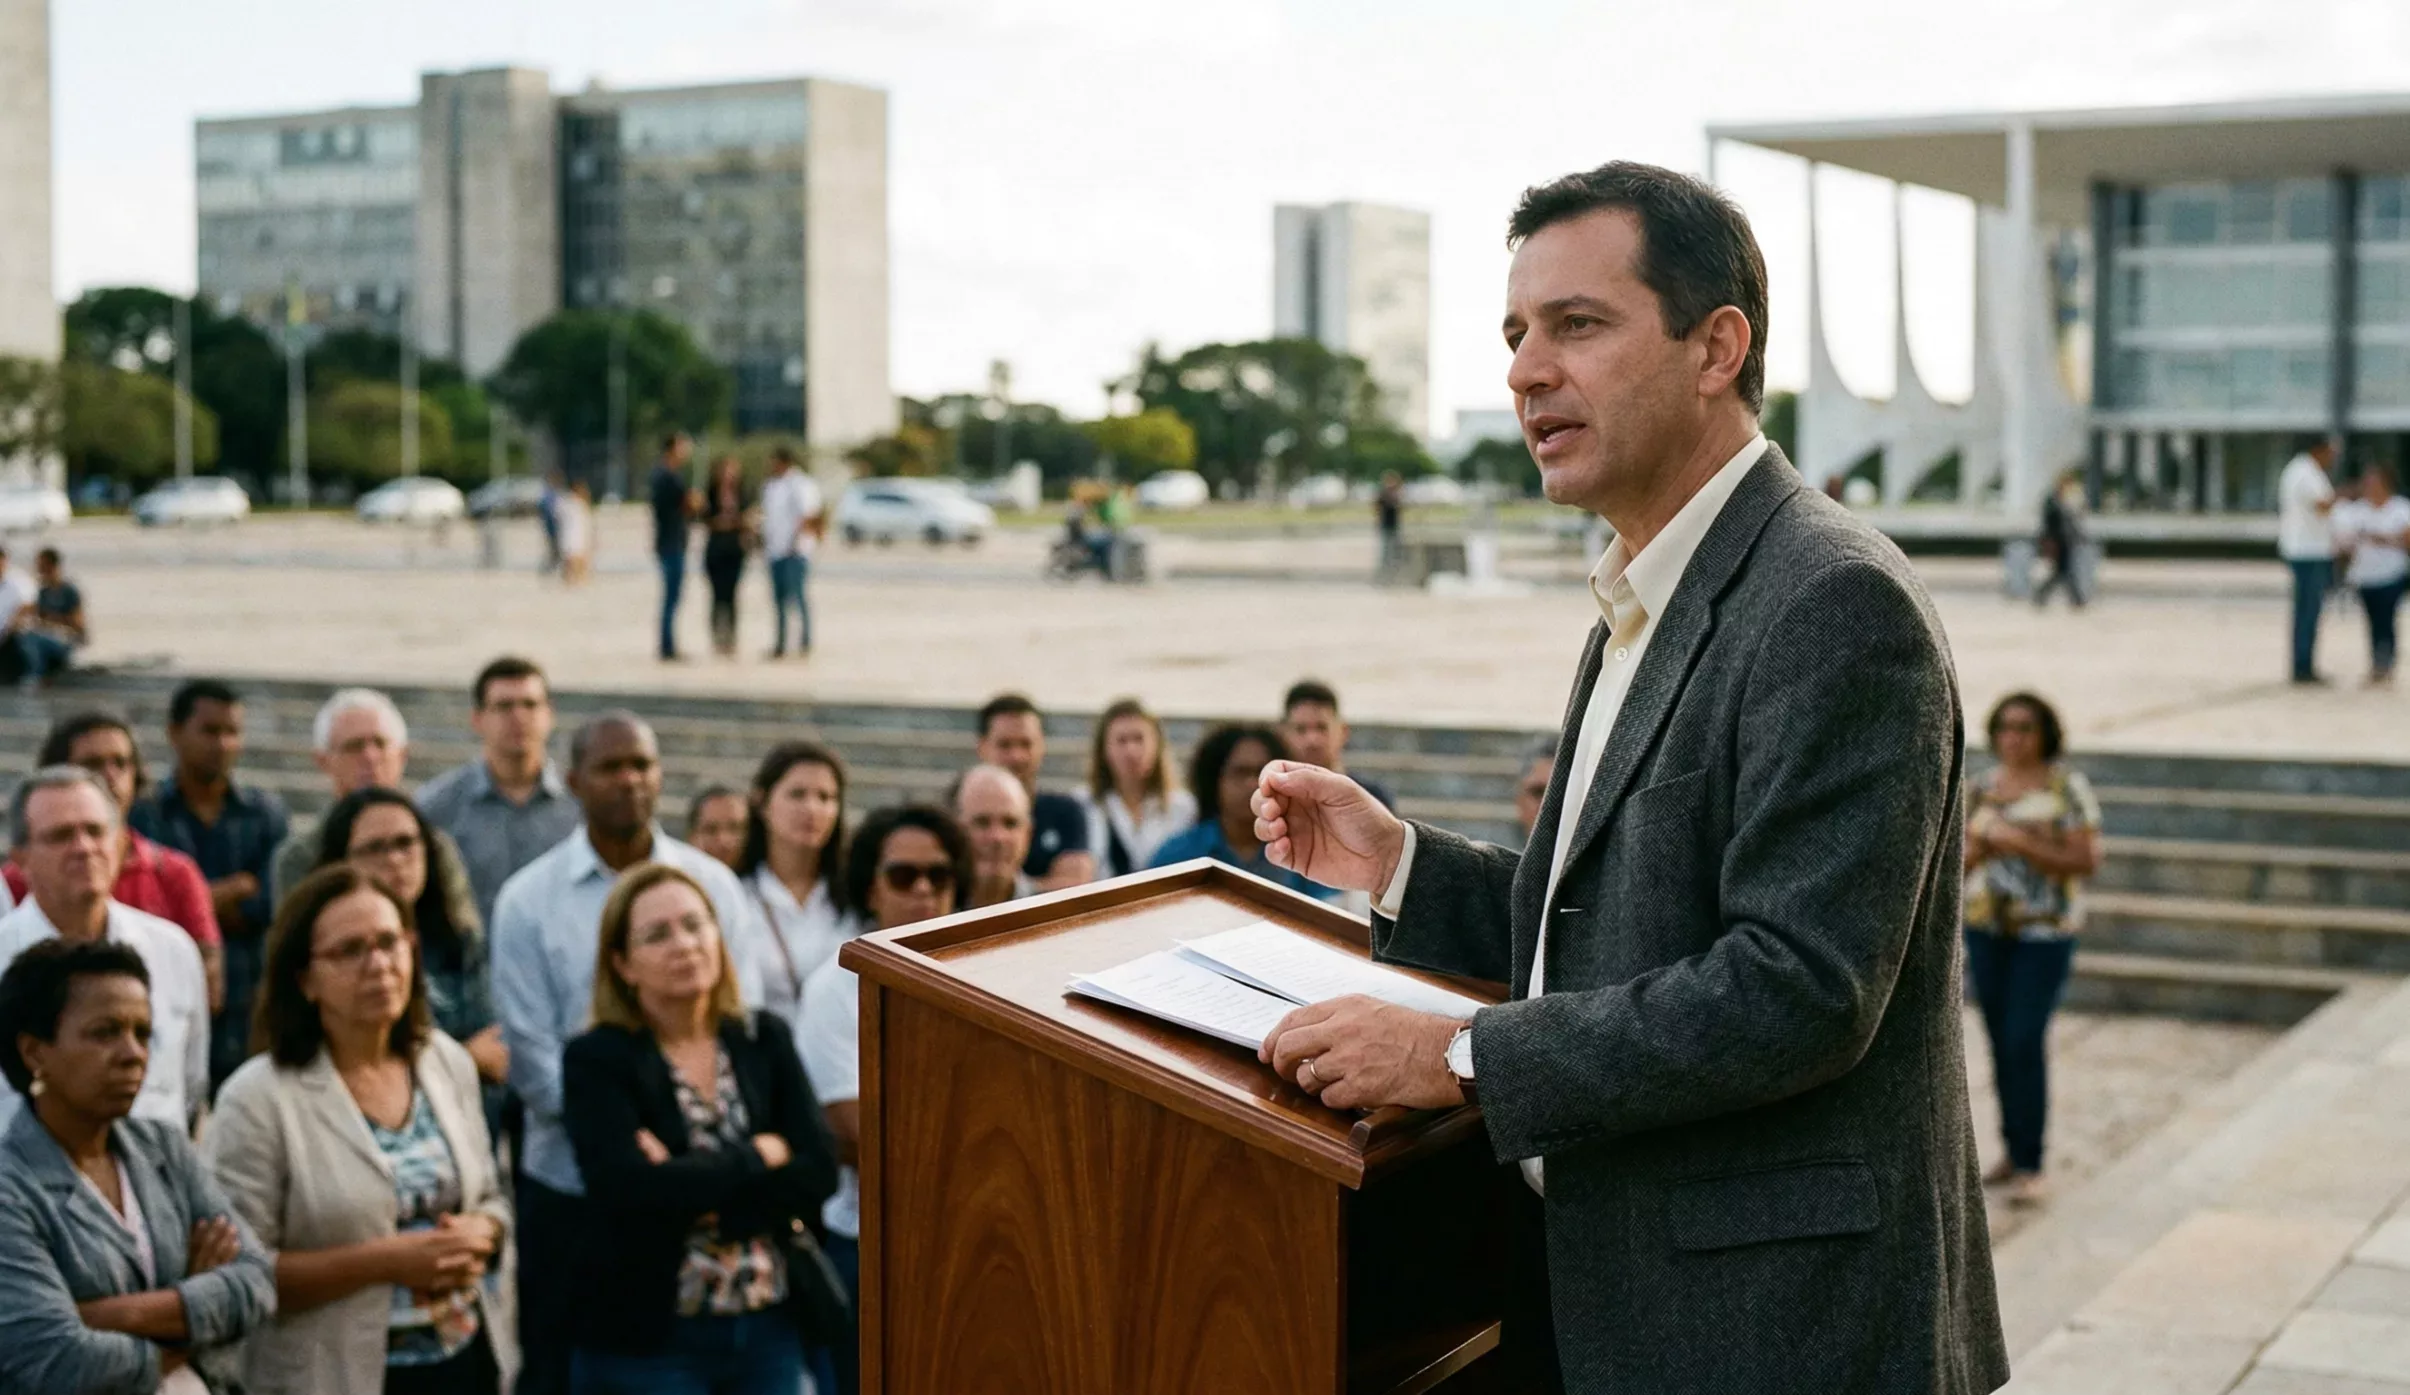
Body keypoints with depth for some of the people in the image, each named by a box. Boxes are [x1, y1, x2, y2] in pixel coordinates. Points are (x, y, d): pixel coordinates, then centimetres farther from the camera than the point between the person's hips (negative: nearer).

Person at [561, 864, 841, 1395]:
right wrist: (759, 1154, -11)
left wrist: (693, 1186, -15)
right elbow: (630, 1188, -22)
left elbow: (818, 1174, -5)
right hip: (646, 1338, -4)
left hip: (770, 1332, 4)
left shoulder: (764, 1039, 5)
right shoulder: (597, 1061, -7)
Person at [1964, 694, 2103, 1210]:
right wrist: (1979, 846, -11)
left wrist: (2020, 843, -21)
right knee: (2001, 1043, 8)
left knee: (2026, 1042, -12)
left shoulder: (2068, 787, -8)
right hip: (1987, 927, 5)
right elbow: (1966, 861, 12)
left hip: (2045, 930, -5)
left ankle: (2030, 1166, -6)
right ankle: (2014, 1150, 20)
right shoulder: (1983, 788, 7)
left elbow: (2086, 861, -12)